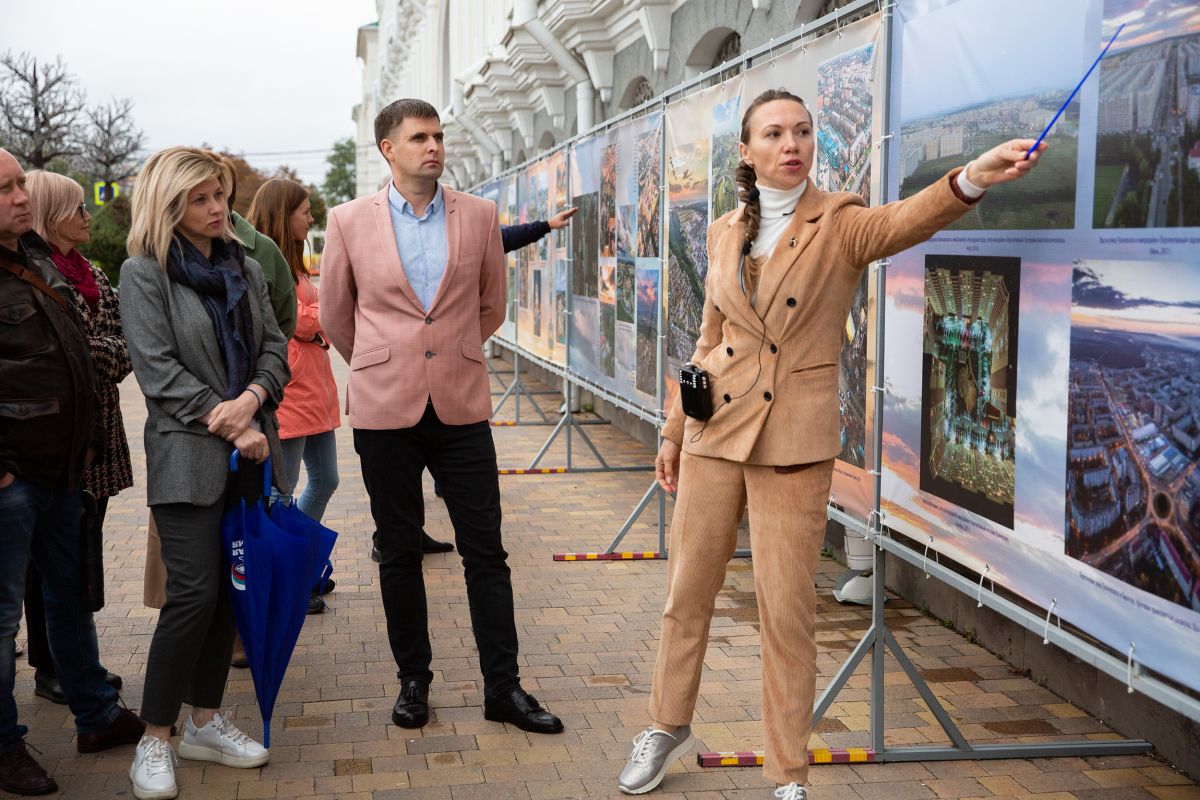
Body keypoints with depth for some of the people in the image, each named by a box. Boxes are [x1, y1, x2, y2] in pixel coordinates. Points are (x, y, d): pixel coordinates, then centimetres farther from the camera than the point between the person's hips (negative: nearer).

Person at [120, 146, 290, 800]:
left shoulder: (245, 268, 12)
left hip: (249, 450, 6)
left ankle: (205, 721, 21)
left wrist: (251, 400, -11)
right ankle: (155, 740, 3)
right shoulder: (144, 273, -5)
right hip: (188, 454, -5)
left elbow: (274, 347, 9)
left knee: (230, 588, 8)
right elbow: (160, 371, -11)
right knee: (194, 593, -9)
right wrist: (231, 427, -13)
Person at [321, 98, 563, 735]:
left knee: (486, 550, 2)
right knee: (399, 552, 9)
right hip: (385, 410, -1)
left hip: (461, 406, 1)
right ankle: (413, 679, 23)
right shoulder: (349, 221, 1)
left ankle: (503, 686, 12)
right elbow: (335, 314, 13)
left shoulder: (479, 216, 4)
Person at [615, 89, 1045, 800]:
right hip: (715, 429, 4)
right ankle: (670, 726, 36)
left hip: (794, 442, -4)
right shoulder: (726, 233, 6)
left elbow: (903, 221, -29)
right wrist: (674, 431, 16)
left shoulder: (840, 224, -6)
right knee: (688, 593, 14)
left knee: (788, 613, 0)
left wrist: (973, 178, -50)